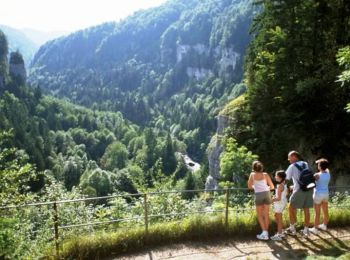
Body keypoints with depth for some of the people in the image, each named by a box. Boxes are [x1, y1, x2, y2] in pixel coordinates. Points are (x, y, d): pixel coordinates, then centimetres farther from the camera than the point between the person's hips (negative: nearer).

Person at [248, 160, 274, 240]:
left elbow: (249, 186, 5)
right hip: (267, 193, 2)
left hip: (258, 195, -2)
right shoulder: (265, 175, 9)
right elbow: (272, 186, 11)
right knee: (266, 214, 12)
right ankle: (266, 232, 13)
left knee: (260, 215, 8)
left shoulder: (252, 175, 6)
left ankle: (264, 233, 0)